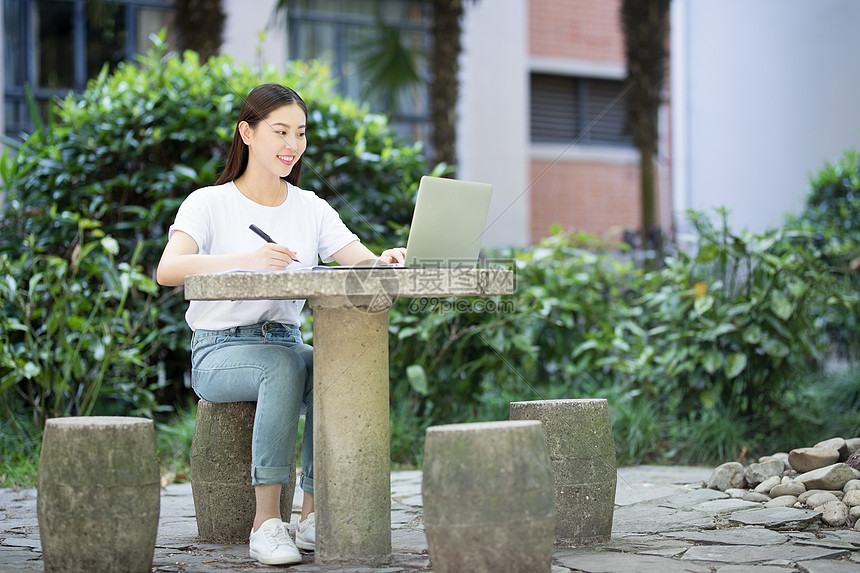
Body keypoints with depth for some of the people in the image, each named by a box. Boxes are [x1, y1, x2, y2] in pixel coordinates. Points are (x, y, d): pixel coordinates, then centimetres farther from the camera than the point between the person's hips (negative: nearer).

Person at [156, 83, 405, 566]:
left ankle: (314, 514, -26)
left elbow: (362, 262, -4)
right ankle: (267, 520, -34)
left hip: (286, 343, 4)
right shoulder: (209, 204, -3)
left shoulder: (311, 209, 10)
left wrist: (387, 262, -29)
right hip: (220, 351, -3)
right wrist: (246, 260, -37)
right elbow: (167, 270, -22)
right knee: (286, 364, -36)